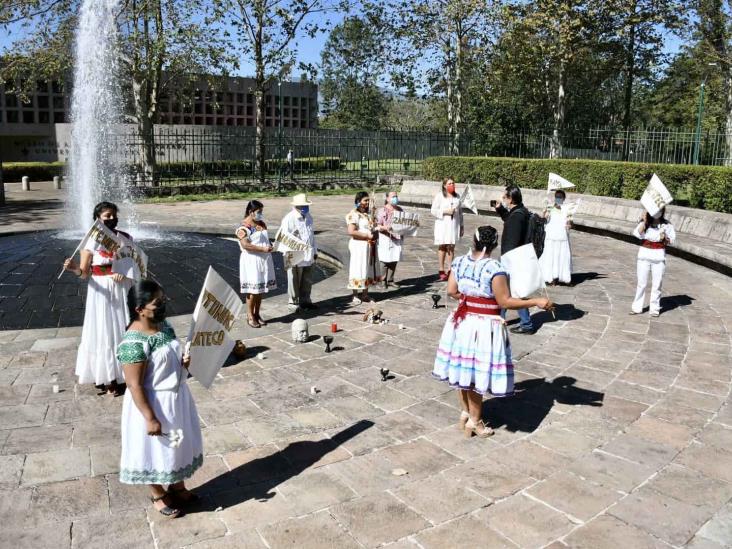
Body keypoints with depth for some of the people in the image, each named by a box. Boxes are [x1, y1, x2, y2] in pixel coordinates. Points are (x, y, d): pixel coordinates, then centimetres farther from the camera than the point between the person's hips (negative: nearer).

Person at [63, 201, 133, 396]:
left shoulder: (126, 238, 1)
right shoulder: (91, 241, -7)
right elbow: (84, 273, -8)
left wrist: (125, 272, -11)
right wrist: (75, 269, -30)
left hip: (123, 290, 3)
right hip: (101, 291, -3)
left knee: (124, 331, 8)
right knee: (103, 333, 1)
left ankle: (122, 374, 21)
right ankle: (107, 377, 11)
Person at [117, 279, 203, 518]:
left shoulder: (164, 325, -2)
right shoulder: (134, 343, -27)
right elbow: (135, 385, -24)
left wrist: (184, 361, -7)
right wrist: (150, 418, -22)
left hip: (176, 397, 8)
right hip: (154, 404, -8)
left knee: (179, 445, 23)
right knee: (156, 450, 13)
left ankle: (177, 486, 45)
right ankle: (158, 495, 37)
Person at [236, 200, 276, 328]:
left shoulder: (262, 224, 13)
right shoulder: (244, 226, -11)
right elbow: (245, 245, -21)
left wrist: (270, 247, 6)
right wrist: (263, 249, -25)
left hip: (264, 259, 7)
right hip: (251, 260, -7)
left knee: (261, 288, 10)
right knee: (253, 289, -4)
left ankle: (257, 314, 21)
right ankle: (250, 316, 7)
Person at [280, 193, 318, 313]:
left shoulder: (308, 217, 11)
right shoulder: (288, 219, -13)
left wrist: (314, 251, 21)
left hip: (308, 256, 7)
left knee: (307, 281, 16)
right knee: (294, 281, 3)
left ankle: (305, 300, 30)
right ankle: (293, 303, 16)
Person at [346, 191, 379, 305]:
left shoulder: (367, 214, 13)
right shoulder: (354, 214, -12)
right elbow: (351, 232, -23)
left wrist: (374, 233, 5)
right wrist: (367, 235, -19)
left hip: (369, 246, 8)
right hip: (358, 245, -8)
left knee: (368, 269, 12)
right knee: (358, 270, -3)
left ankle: (365, 294, 22)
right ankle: (356, 296, 5)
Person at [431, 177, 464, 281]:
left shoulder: (457, 196, 10)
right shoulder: (439, 196, -2)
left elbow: (460, 212, 15)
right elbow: (433, 210, -5)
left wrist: (461, 225, 14)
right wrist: (445, 212, -15)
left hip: (454, 224, 3)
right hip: (442, 224, -3)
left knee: (451, 247, 4)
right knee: (442, 247, 1)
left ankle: (450, 270, 9)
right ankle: (441, 270, 6)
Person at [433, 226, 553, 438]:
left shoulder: (459, 262, -2)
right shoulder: (495, 269, -20)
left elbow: (451, 291, 2)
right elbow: (505, 302, -18)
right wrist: (536, 302, -14)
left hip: (462, 322, 6)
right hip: (485, 326, -6)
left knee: (463, 370, 17)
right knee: (477, 374, 6)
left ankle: (465, 412, 33)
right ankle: (474, 421, 20)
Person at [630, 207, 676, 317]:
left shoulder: (666, 224, 1)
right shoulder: (644, 223, 2)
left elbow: (672, 240, 3)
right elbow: (637, 234, -13)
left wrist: (665, 238, -16)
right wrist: (644, 221, -16)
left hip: (659, 256, -1)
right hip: (644, 255, 1)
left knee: (657, 283, 3)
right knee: (641, 282, 5)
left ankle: (654, 308, 12)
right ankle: (637, 307, 12)